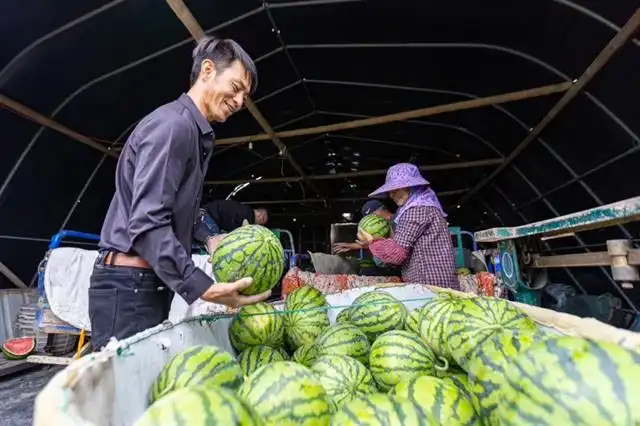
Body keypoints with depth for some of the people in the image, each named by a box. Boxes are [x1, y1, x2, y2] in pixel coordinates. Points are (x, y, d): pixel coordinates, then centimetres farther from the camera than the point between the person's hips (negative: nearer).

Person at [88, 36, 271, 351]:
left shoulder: (195, 133, 16)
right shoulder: (173, 124, -15)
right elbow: (147, 223, -23)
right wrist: (202, 287, -28)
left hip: (151, 281, 10)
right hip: (129, 284, -10)